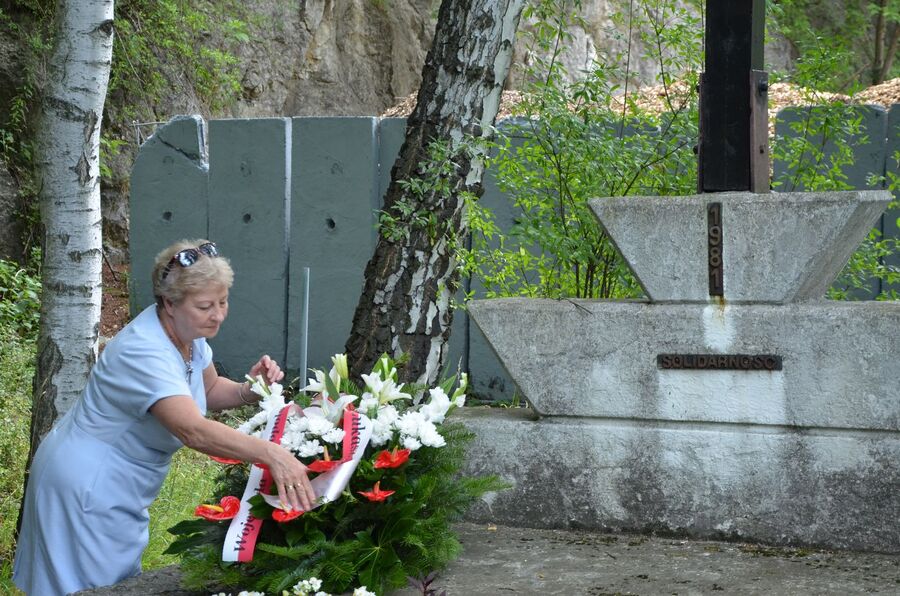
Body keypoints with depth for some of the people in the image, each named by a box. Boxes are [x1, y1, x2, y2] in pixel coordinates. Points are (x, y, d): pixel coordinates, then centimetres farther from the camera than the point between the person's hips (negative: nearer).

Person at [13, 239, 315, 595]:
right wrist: (271, 453, -56)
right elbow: (193, 431, -45)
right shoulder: (144, 352, -33)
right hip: (86, 492, -9)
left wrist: (250, 390, -11)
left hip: (119, 494, 9)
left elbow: (210, 390, 12)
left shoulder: (187, 331, -4)